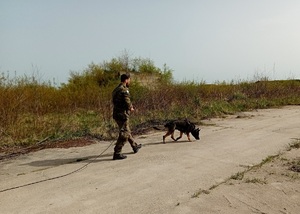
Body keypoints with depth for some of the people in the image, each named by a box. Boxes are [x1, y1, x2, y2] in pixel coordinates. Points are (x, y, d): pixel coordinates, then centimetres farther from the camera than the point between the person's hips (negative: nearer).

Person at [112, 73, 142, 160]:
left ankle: (135, 146, 40)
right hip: (123, 115, -10)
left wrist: (129, 107, 11)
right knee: (124, 135, -4)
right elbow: (127, 103, -21)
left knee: (127, 131, 23)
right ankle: (117, 153, -4)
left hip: (116, 114, 10)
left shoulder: (116, 89, 13)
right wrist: (131, 108, 2)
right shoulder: (124, 90, -17)